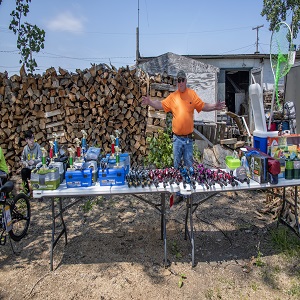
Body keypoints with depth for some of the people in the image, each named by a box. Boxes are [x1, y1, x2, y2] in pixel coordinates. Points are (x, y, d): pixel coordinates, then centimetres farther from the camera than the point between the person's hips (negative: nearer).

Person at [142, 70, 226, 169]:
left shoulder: (192, 94, 2)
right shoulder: (172, 96, 2)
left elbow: (203, 106, 3)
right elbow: (161, 105, 2)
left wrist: (215, 106, -9)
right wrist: (149, 102, -11)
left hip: (188, 138, 0)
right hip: (177, 138, 0)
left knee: (189, 165, 10)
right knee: (176, 164, 11)